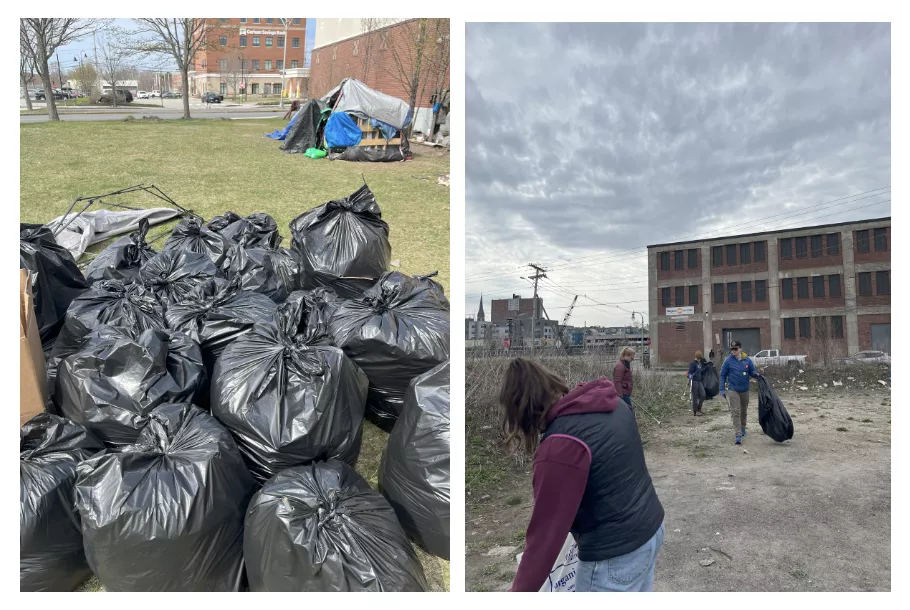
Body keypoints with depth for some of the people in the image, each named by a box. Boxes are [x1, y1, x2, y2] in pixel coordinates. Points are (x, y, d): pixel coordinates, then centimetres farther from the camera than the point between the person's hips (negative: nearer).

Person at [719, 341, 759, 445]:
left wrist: (756, 374, -17)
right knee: (736, 412, -11)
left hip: (745, 390, 3)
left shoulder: (747, 360, 0)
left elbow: (752, 372, 8)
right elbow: (722, 375, -2)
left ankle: (743, 428, 40)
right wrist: (722, 389, -5)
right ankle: (738, 435, -14)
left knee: (744, 411, 19)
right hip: (733, 390, -3)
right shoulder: (728, 361, -7)